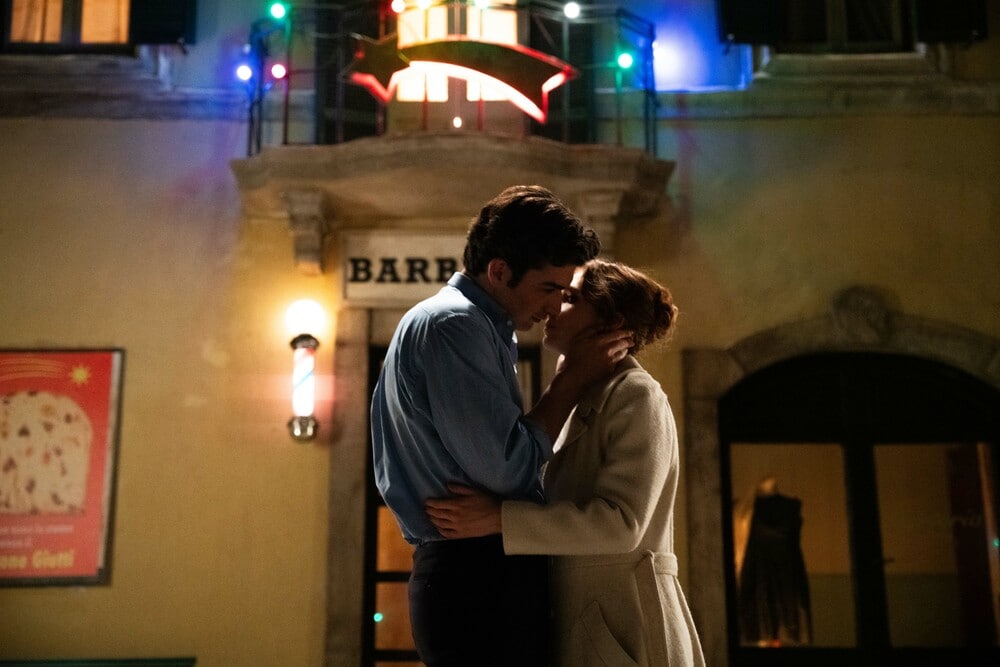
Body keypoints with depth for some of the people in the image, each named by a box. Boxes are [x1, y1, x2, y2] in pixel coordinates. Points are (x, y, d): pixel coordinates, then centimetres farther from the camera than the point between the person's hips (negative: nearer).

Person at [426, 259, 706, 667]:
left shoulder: (636, 396, -11)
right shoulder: (586, 401, 15)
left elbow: (621, 522, -23)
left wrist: (499, 518, -26)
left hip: (622, 625, -8)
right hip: (578, 622, 8)